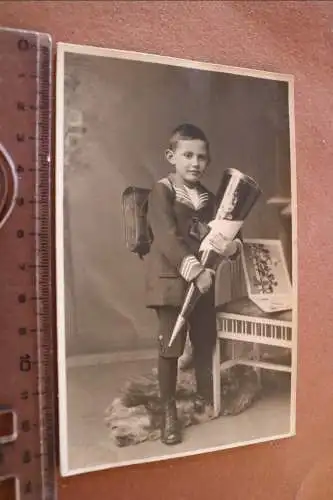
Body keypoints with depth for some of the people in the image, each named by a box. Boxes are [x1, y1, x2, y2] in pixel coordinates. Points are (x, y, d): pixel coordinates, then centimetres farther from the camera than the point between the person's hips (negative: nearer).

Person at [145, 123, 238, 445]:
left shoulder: (208, 198, 12)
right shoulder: (162, 192, -7)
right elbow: (167, 238, -19)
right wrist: (195, 270, -25)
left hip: (203, 280, 6)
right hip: (171, 280, -6)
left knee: (205, 343, 15)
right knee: (170, 346, -1)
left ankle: (205, 398, 36)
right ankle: (168, 412, 15)